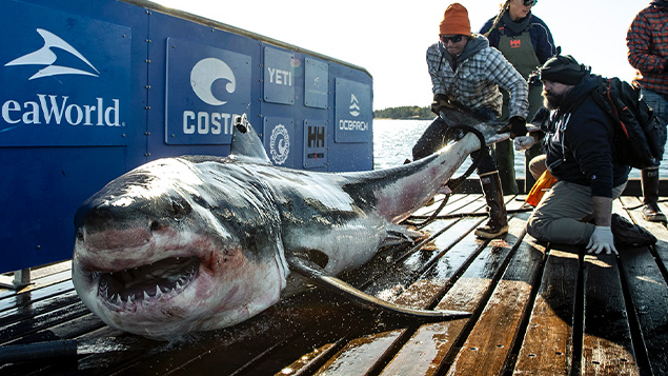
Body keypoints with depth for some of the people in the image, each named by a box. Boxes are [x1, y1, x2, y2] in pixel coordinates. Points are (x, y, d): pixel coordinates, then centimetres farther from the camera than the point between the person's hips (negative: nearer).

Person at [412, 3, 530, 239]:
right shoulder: (434, 53, -16)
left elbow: (518, 84, -28)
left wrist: (517, 117, -42)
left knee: (479, 152, -29)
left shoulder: (486, 56, -29)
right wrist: (439, 96, -18)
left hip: (483, 109, -5)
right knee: (421, 151, -1)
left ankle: (499, 219, -25)